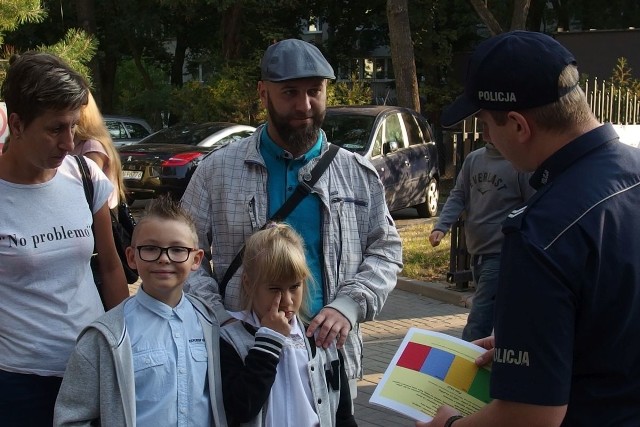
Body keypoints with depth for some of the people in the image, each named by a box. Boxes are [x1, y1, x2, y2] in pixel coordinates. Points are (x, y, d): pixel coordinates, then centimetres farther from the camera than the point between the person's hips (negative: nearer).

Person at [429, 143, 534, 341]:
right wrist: (441, 227, -6)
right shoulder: (473, 159, 9)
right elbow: (458, 196, 11)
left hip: (500, 254, -6)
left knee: (478, 324, -11)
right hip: (476, 252, 7)